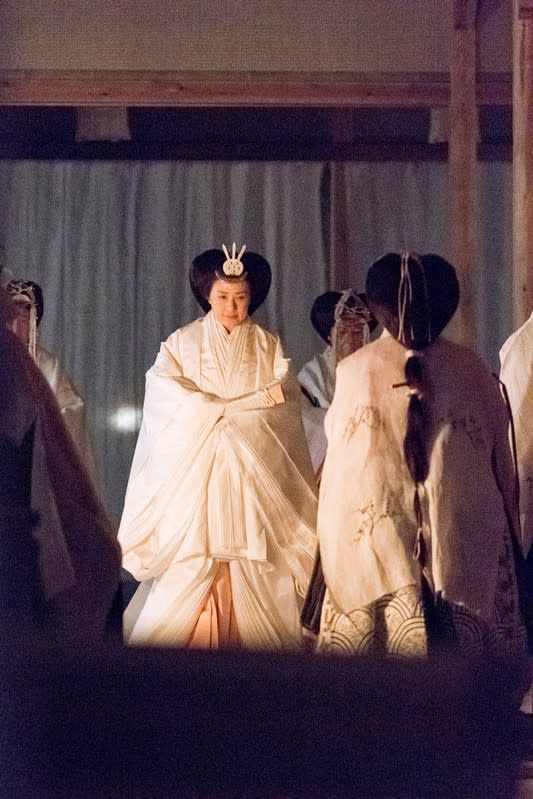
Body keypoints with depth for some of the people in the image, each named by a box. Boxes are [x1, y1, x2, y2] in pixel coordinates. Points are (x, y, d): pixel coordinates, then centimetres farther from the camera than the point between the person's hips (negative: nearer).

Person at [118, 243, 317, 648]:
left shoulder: (269, 347, 11)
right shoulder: (182, 343, 9)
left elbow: (282, 403, 1)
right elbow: (166, 396, -5)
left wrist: (221, 410, -8)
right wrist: (241, 409, -10)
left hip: (252, 478, 1)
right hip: (193, 475, 0)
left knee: (249, 575, -5)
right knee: (188, 573, -7)